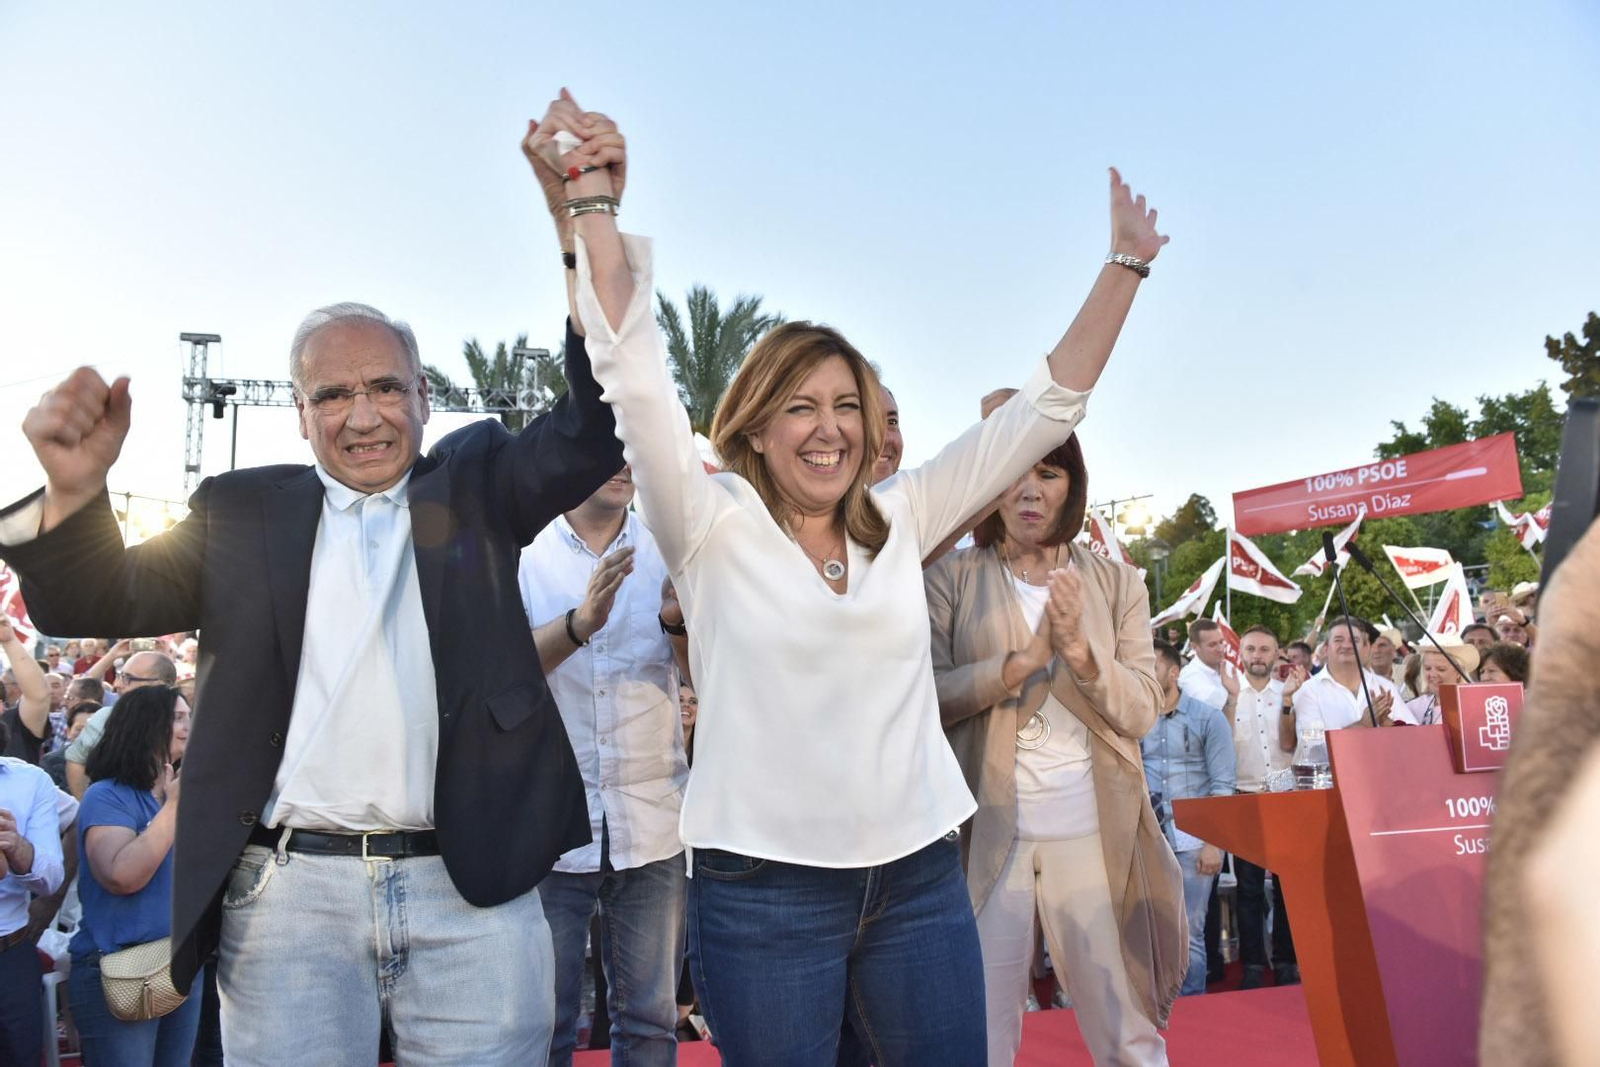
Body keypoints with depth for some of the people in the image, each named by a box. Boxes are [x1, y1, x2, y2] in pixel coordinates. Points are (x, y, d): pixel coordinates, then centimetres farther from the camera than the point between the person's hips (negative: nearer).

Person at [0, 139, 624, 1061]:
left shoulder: (475, 485, 8)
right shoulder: (244, 511, 10)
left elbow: (594, 433, -6)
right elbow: (97, 606, 5)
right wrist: (75, 490, -17)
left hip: (475, 890, 0)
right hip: (290, 893, 1)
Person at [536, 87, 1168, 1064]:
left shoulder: (901, 520, 5)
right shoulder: (715, 527, -4)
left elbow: (1046, 409, 7)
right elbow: (634, 368, -12)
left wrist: (1125, 264, 5)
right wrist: (596, 199, -15)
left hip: (920, 874, 4)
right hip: (764, 886, -3)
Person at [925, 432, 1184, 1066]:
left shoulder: (1117, 585, 7)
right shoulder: (951, 577, 1)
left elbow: (1142, 712, 1)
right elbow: (928, 696, -7)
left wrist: (1081, 651, -15)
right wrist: (1026, 659, -17)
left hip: (1095, 831, 2)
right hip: (987, 830, -1)